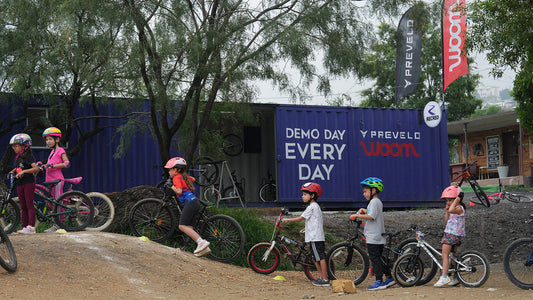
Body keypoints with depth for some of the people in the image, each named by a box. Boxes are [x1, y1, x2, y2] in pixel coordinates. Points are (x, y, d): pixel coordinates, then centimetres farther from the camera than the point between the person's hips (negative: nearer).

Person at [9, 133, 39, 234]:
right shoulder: (18, 157, 14)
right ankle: (25, 227, 11)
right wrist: (13, 171, 13)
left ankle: (31, 227, -12)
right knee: (23, 207, 8)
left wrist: (23, 171, -29)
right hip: (19, 184, 8)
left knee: (29, 205, -9)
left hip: (28, 183, -8)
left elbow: (36, 168, -23)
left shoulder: (28, 156, -11)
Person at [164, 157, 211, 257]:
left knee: (182, 226, -14)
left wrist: (171, 187, -5)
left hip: (190, 203, -9)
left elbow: (179, 191, -18)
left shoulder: (176, 178, -5)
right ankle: (204, 248, -1)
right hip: (195, 201, 9)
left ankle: (201, 241, -26)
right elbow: (193, 179, 43)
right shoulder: (184, 176, 22)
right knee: (188, 227, 8)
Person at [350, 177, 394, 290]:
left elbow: (371, 217, -25)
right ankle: (389, 278, 23)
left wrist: (357, 215, -19)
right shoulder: (379, 202, 19)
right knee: (379, 258, 17)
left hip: (373, 238, -10)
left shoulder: (374, 202, -13)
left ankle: (379, 282, -9)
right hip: (379, 237, 10)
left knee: (375, 259, -8)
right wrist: (364, 211, 19)